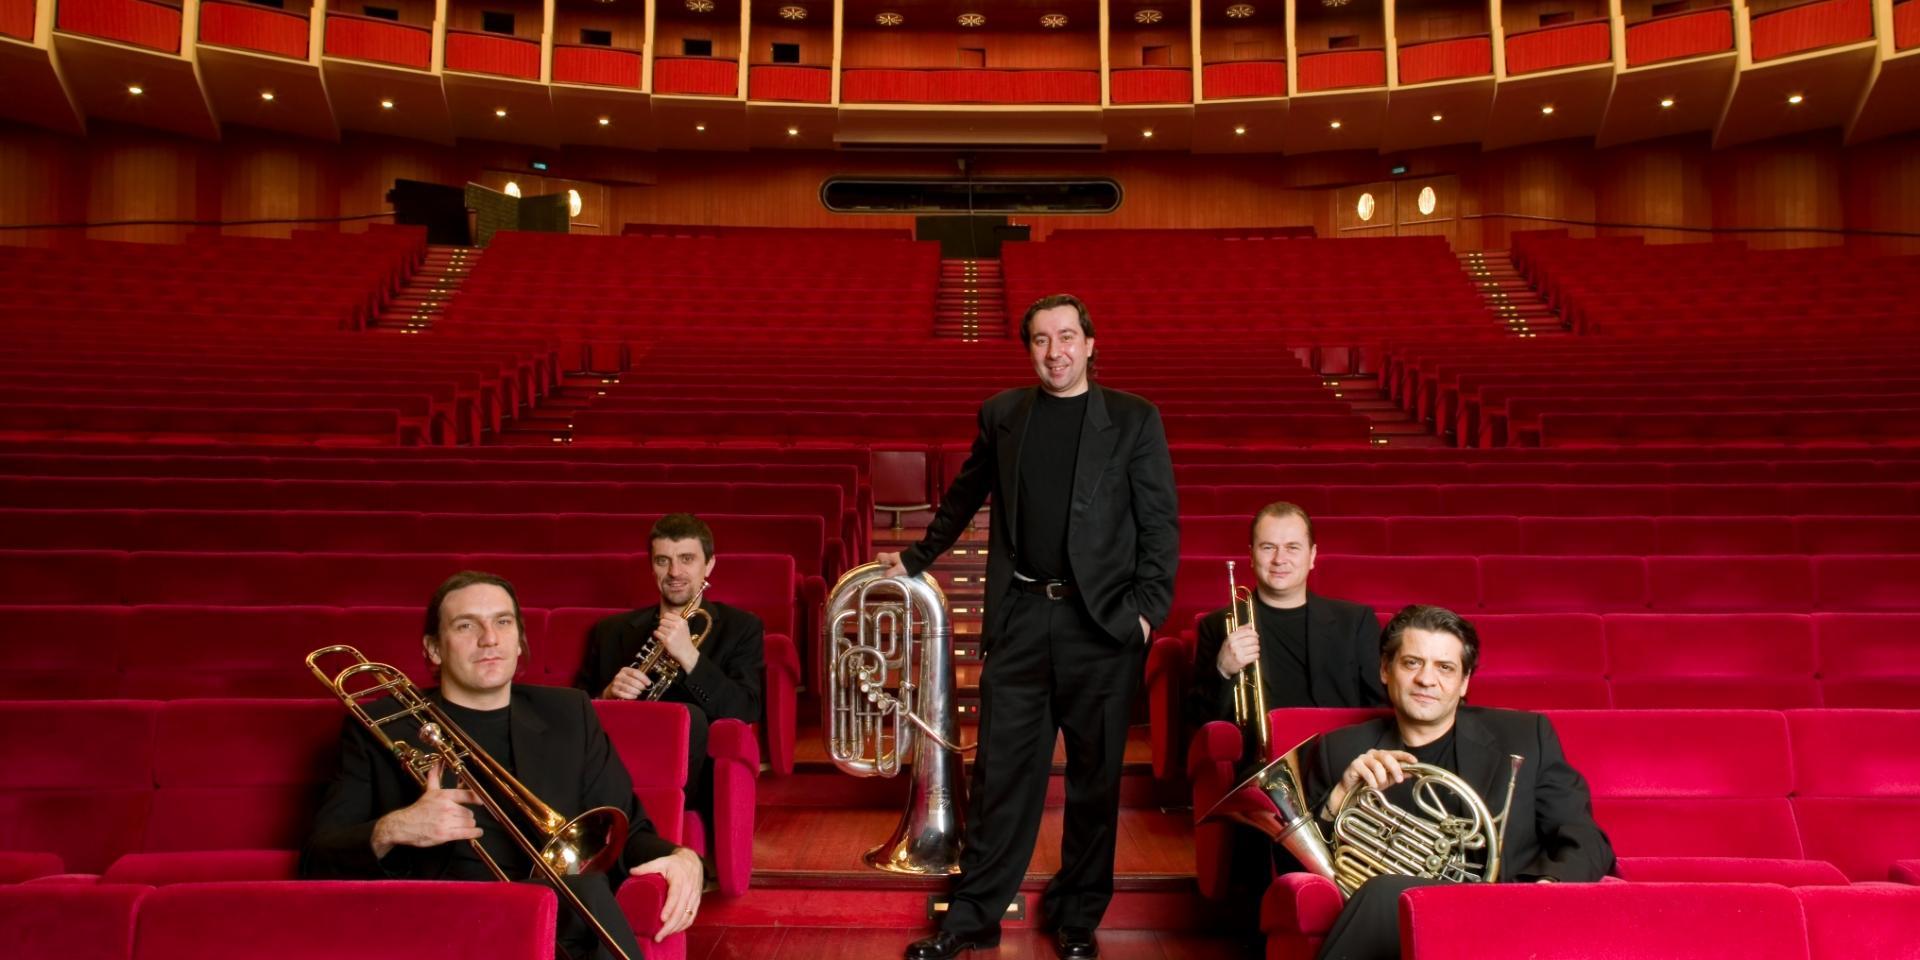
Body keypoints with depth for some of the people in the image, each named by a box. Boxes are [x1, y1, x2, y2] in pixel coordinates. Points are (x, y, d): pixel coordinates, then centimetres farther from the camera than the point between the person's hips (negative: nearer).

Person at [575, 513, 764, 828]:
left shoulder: (741, 628, 13)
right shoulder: (611, 631, 23)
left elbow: (746, 713, -3)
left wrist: (689, 656, -14)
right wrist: (607, 696, -4)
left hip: (696, 777, -1)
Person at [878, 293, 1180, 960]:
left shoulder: (1133, 420, 0)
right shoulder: (1001, 414, 8)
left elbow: (1160, 522, -1)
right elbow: (965, 494, 20)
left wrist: (1149, 607, -9)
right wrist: (918, 557, 25)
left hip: (1101, 620, -1)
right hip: (1019, 614, 2)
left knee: (1094, 778, 9)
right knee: (1001, 771, 7)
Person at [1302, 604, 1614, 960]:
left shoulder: (1525, 736, 14)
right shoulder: (1341, 751, 15)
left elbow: (1586, 843, 9)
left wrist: (1549, 885, -13)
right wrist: (1340, 797, -6)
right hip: (1390, 921, 2)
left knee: (1387, 893, -32)